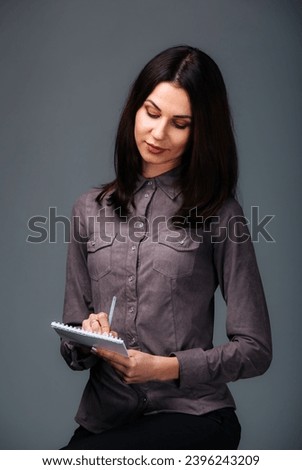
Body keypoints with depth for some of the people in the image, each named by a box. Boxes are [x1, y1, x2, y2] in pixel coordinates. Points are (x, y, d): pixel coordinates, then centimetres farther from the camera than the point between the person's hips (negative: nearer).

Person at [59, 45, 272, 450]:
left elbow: (256, 349, -2)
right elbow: (72, 349, 12)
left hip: (191, 416, -4)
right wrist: (88, 339, -11)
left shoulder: (219, 214, -3)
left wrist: (167, 367, -15)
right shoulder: (91, 209, 9)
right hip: (104, 419, 4)